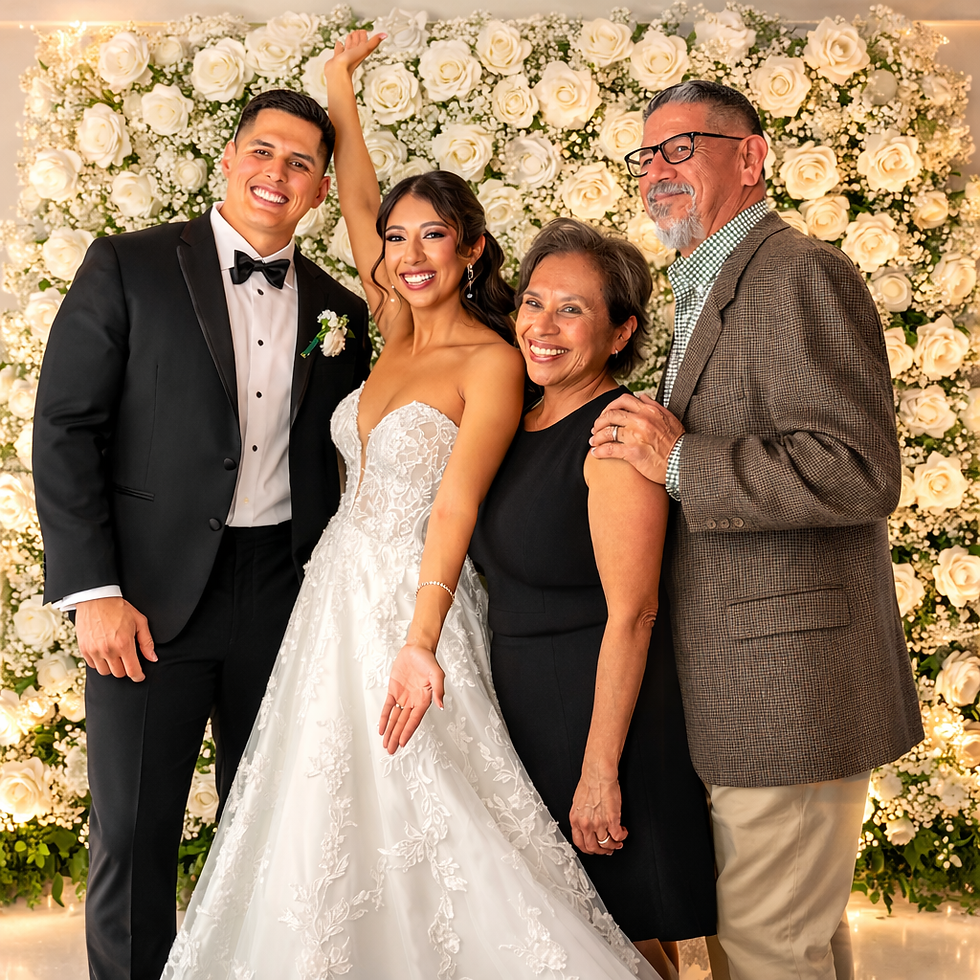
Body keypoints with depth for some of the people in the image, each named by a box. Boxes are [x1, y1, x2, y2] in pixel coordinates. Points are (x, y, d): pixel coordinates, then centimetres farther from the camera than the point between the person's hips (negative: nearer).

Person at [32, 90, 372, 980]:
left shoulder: (340, 310, 9)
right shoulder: (128, 267, -3)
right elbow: (64, 430, -7)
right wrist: (93, 592, -13)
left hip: (288, 596, 4)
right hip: (153, 594, -3)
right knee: (132, 832, 4)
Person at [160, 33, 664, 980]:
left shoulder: (492, 362, -10)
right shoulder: (398, 332, 10)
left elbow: (455, 505, -19)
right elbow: (358, 203, 17)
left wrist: (418, 644, -26)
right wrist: (339, 86, 16)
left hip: (410, 605, -7)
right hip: (338, 594, 7)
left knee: (424, 826, -3)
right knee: (329, 824, 11)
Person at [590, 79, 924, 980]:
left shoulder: (800, 275, -14)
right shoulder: (707, 289, 18)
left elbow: (862, 474, -24)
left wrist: (679, 461, -22)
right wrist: (659, 451, 10)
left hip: (791, 686, -10)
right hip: (738, 687, 10)